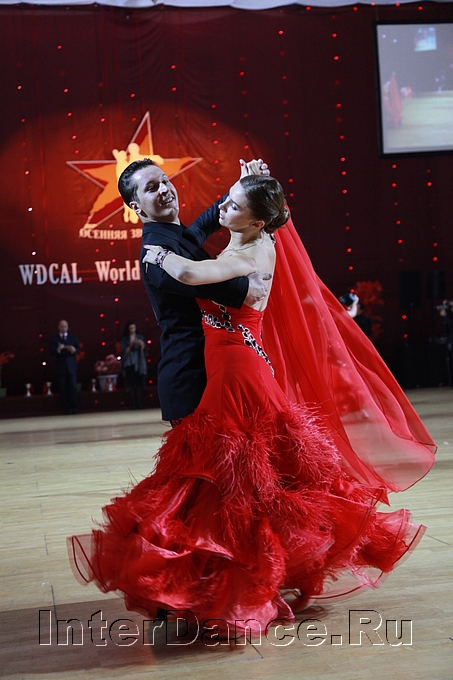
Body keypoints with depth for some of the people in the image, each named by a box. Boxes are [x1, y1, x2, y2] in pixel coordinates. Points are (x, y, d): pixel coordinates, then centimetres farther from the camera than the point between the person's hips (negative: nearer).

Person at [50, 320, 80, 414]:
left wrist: (74, 350, -18)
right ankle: (66, 408, 1)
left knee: (73, 387, -8)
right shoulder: (54, 338, 7)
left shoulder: (73, 337, 12)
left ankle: (74, 407, -3)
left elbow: (78, 350, 5)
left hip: (71, 366, 0)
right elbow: (52, 352, -2)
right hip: (60, 366, 0)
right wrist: (58, 350, -24)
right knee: (63, 388, -3)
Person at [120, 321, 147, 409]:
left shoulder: (140, 338, 11)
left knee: (139, 383, -7)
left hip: (138, 363, 1)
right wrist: (131, 345, -17)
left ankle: (139, 403, -7)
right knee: (131, 383, -8)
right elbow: (125, 351, -1)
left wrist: (141, 344, -23)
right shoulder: (124, 339, 8)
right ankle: (133, 403, -8)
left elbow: (143, 349, -1)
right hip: (129, 363, -1)